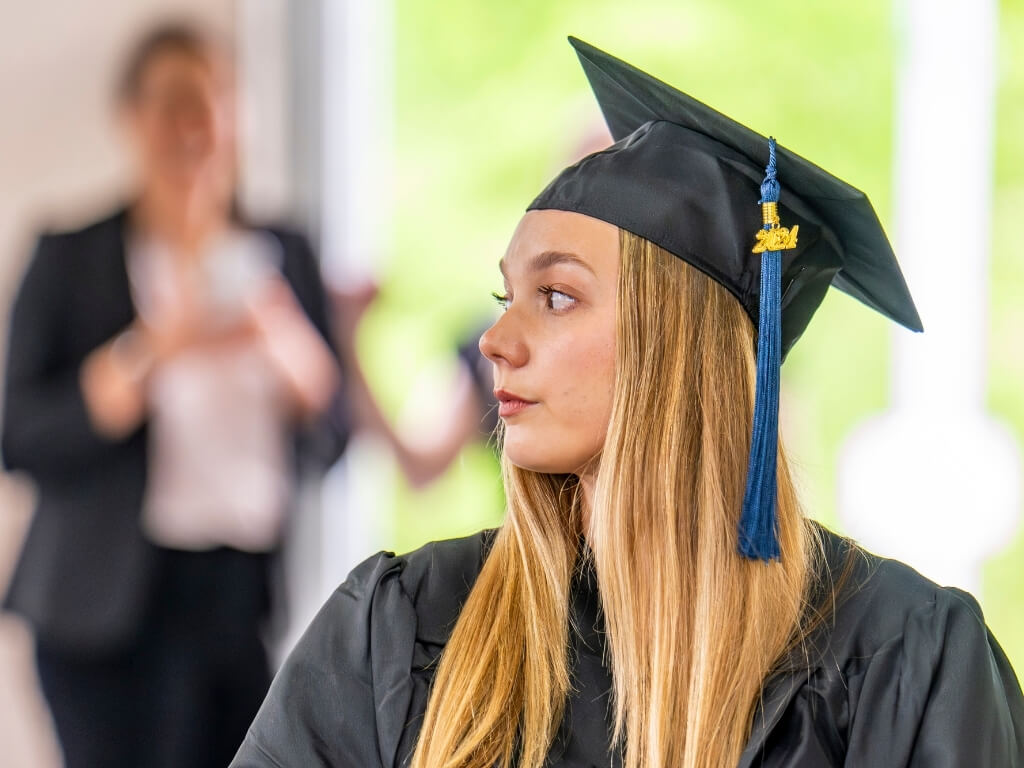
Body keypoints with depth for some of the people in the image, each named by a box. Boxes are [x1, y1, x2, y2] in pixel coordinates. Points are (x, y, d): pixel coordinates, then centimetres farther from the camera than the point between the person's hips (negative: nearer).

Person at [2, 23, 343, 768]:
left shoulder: (285, 254, 13)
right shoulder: (71, 260, 3)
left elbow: (332, 433, 10)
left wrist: (288, 345, -10)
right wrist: (154, 351, -16)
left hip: (261, 596, 3)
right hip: (120, 605, -3)